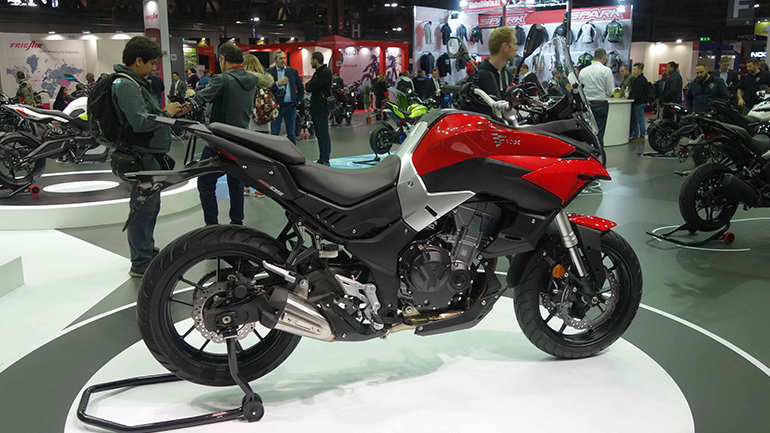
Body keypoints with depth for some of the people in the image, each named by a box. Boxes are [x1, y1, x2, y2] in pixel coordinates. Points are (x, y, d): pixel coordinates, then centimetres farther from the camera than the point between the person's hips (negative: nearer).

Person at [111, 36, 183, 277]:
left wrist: (170, 112, 4)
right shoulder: (126, 85, -17)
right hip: (142, 157, -11)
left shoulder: (137, 83, 16)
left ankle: (149, 252, 33)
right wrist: (166, 113, -14)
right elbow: (141, 122, -28)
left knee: (151, 207, 20)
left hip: (151, 157, 11)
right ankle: (141, 262, 5)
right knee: (143, 209, -4)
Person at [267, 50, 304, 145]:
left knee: (291, 133, 8)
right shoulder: (269, 72, -1)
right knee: (274, 134, 4)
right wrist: (277, 83, -18)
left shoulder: (293, 71, 8)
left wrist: (299, 100, 8)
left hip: (290, 105, 2)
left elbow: (301, 87, 16)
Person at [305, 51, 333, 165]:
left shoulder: (326, 72, -12)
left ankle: (325, 160, -5)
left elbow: (312, 87, -18)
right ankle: (321, 159, 19)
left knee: (324, 135, -7)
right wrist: (309, 86, -3)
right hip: (315, 108, 10)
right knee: (319, 134, 12)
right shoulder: (317, 72, 20)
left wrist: (307, 86, 2)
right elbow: (309, 86, 18)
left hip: (321, 108, -10)